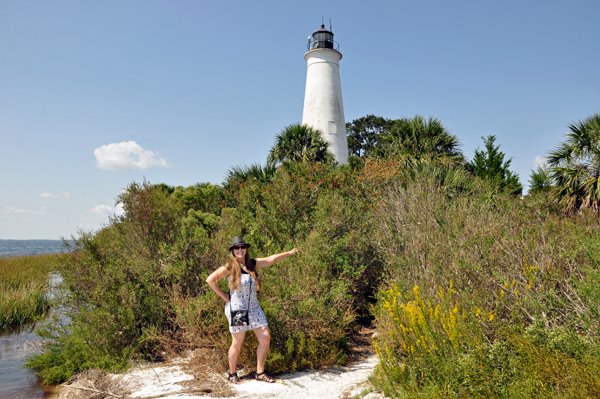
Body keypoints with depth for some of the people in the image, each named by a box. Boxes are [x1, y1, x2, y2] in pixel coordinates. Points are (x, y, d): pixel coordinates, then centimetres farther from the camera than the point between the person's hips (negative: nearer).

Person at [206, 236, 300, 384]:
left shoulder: (252, 264, 6)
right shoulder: (230, 267, -8)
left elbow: (271, 259, 10)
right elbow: (210, 280, -9)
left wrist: (289, 253, 10)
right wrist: (224, 296, -7)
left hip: (254, 308, 5)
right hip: (237, 309, -5)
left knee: (265, 338, 2)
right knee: (237, 344, 4)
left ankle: (260, 373, 16)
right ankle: (233, 374, 25)